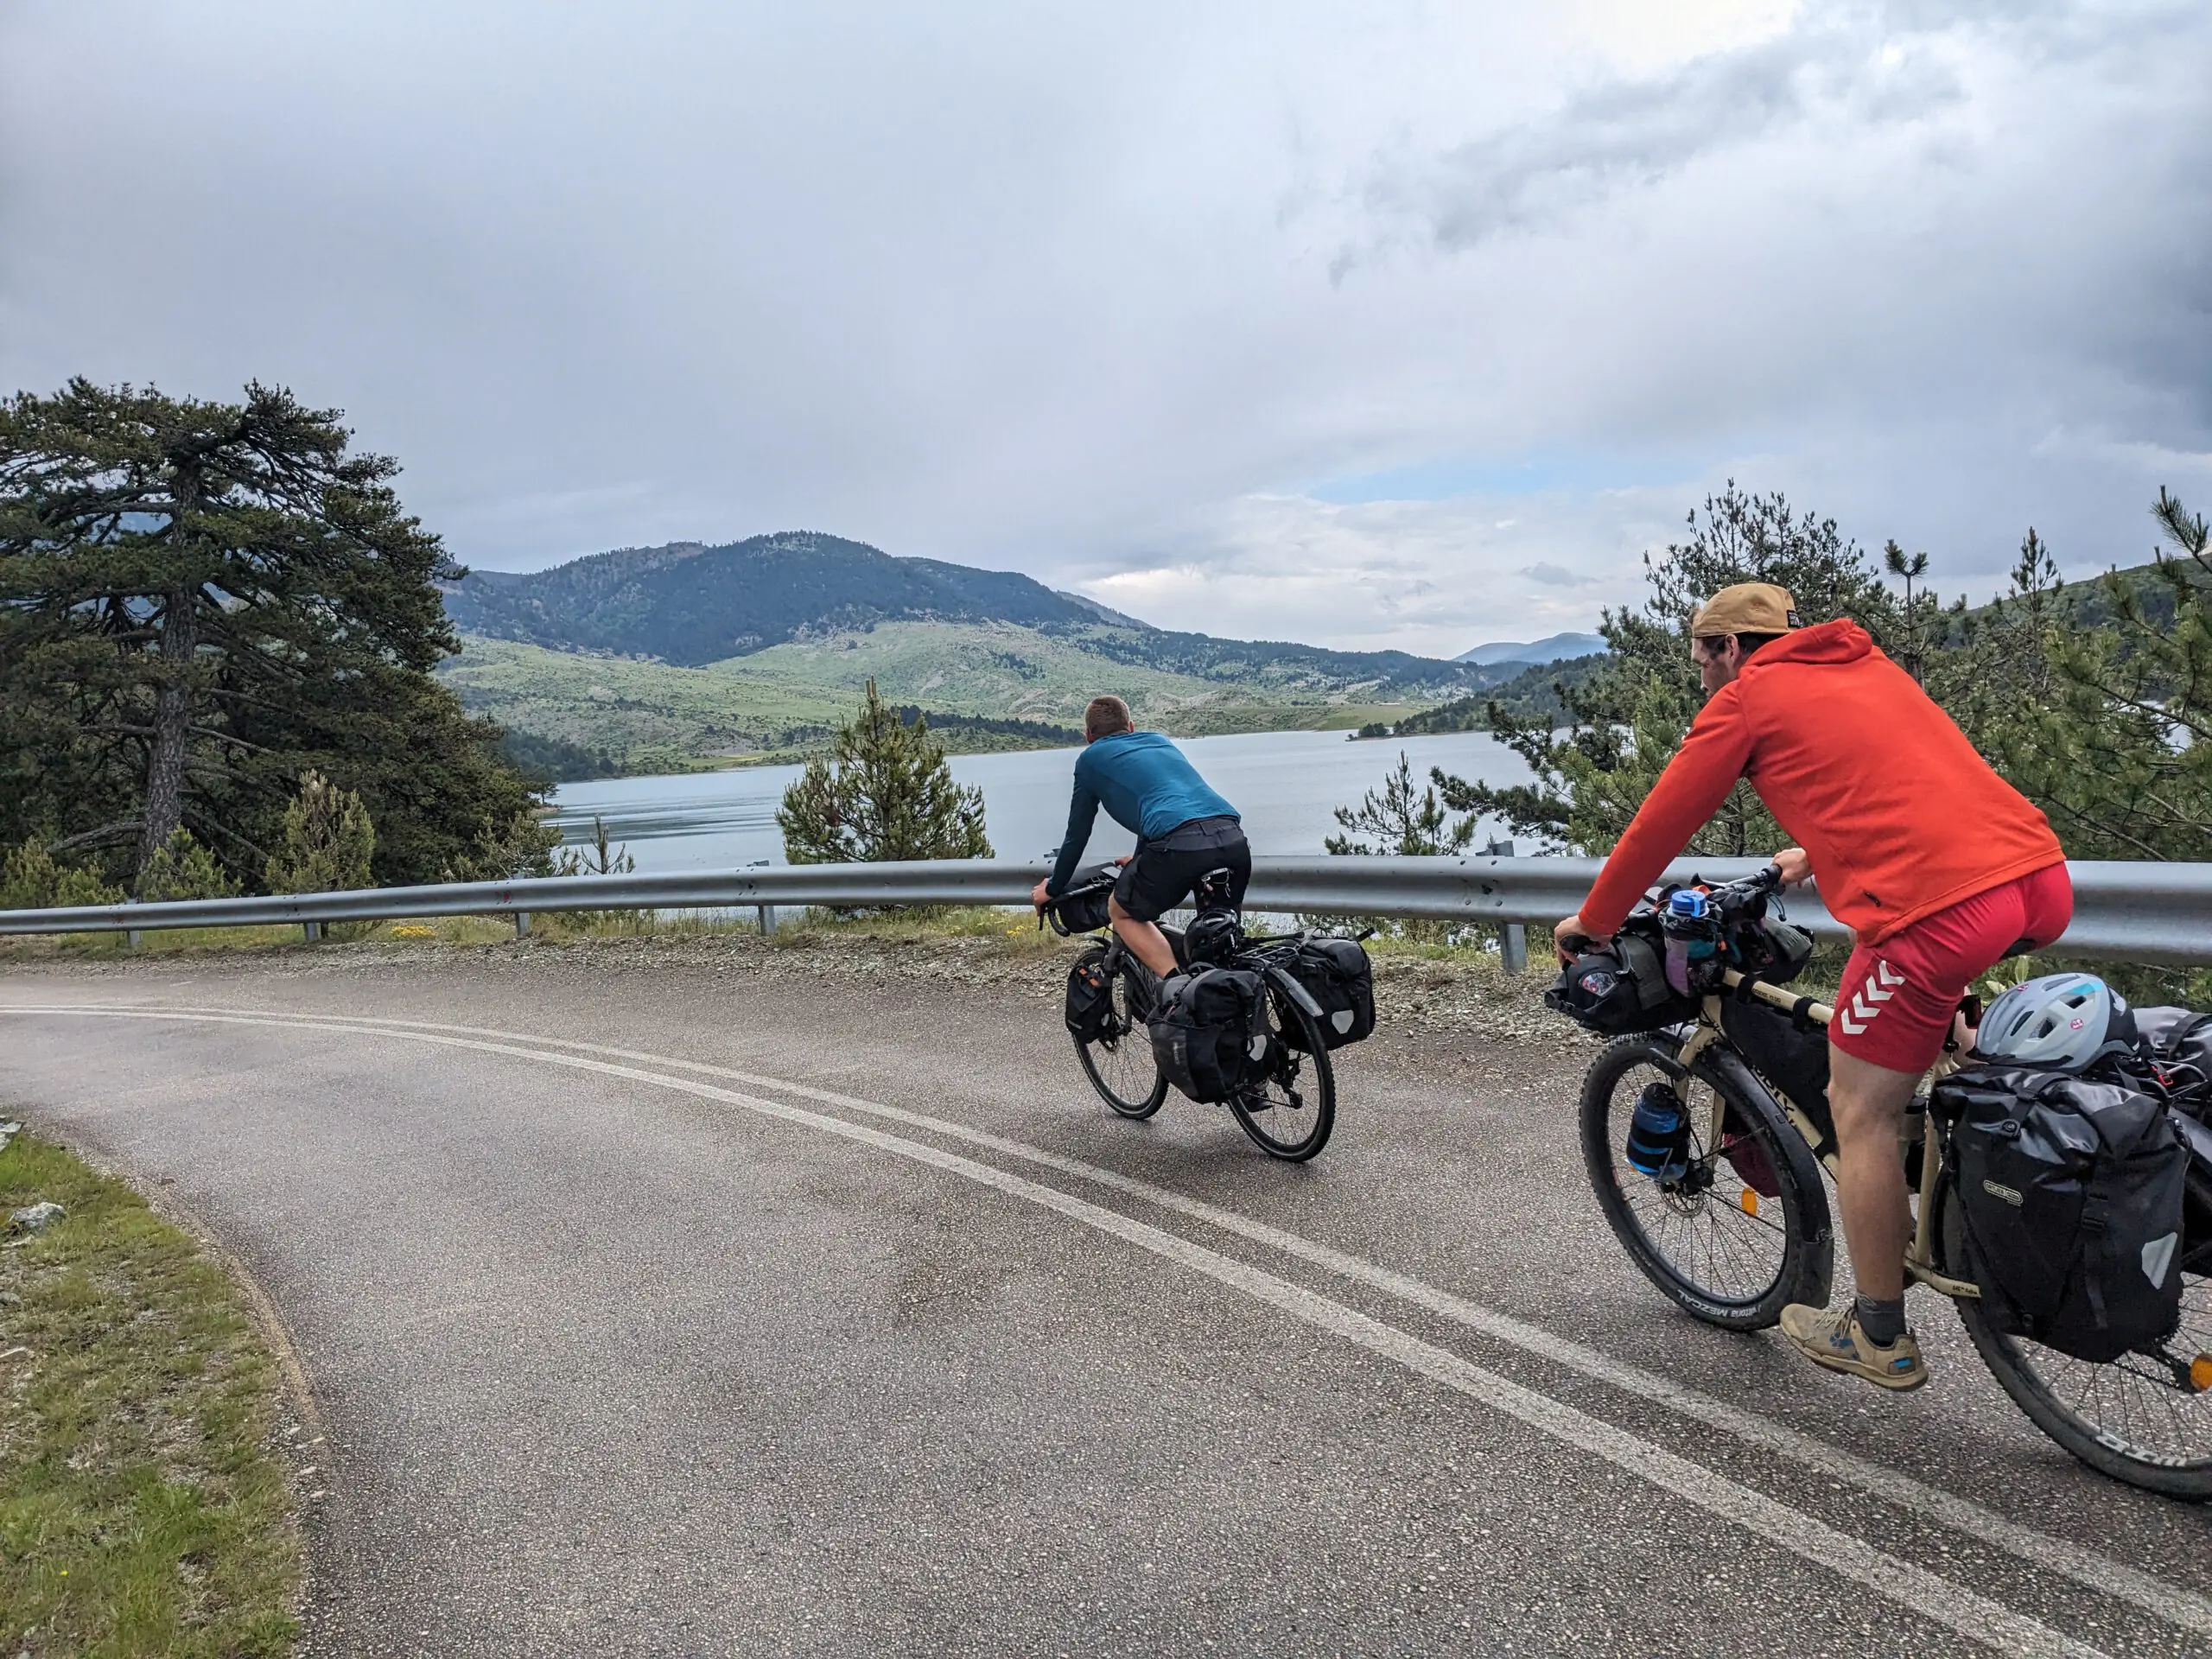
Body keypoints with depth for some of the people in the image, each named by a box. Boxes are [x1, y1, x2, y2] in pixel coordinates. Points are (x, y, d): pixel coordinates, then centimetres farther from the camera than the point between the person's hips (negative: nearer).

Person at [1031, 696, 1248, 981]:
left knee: (1121, 912, 17)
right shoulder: (1159, 740, 35)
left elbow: (1077, 834, 27)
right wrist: (1141, 859, 63)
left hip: (1181, 843, -5)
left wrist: (1052, 888, 42)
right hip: (1234, 839, 5)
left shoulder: (1090, 758, 22)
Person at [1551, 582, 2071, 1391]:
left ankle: (1880, 1339, 22)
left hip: (1937, 906, -8)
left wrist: (1591, 921, 22)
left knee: (1860, 1113, 8)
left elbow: (1660, 824, 9)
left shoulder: (1748, 697, 6)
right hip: (2045, 878, 8)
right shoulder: (1867, 665, 25)